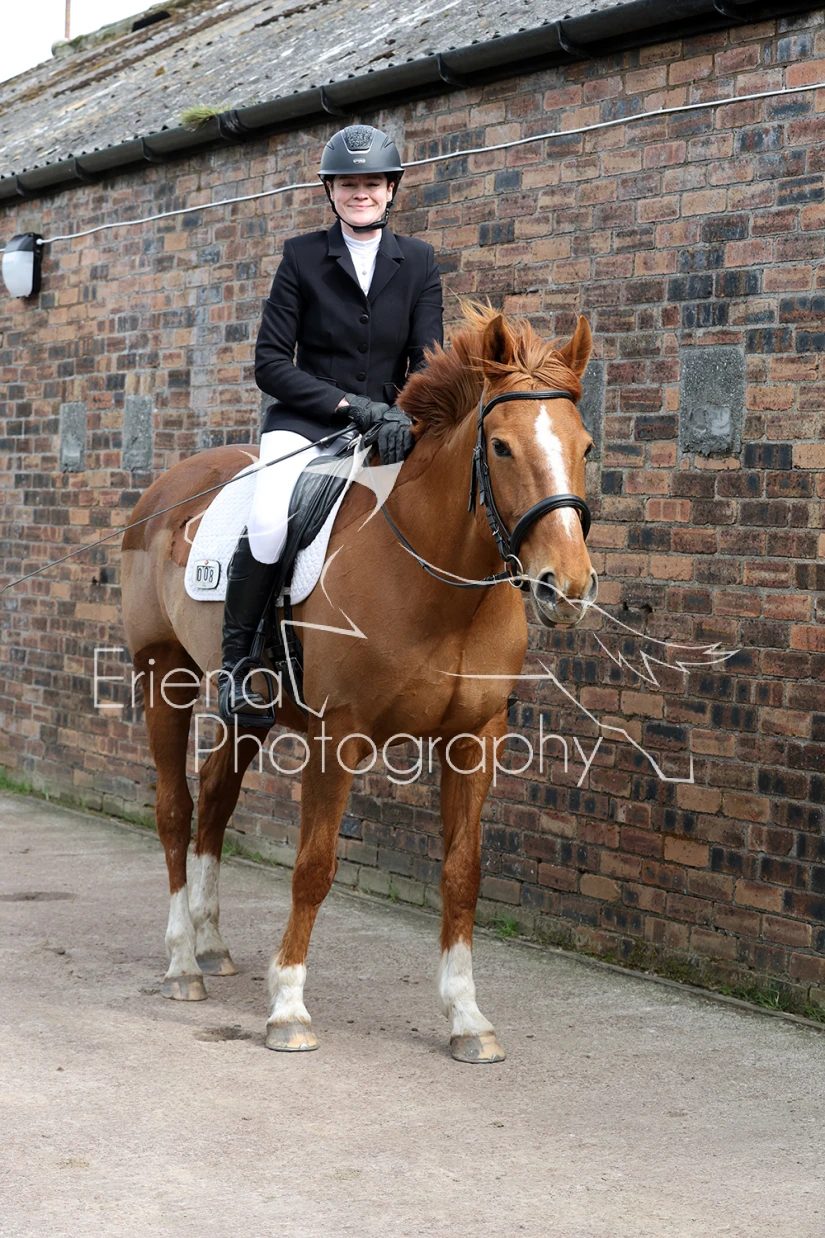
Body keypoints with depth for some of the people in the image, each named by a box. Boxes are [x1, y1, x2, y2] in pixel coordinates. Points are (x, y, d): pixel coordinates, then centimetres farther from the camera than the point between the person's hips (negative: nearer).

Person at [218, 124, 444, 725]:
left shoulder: (418, 261, 9)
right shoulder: (303, 256, 2)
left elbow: (429, 359, 1)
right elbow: (271, 363, -3)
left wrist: (402, 414, -20)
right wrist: (347, 403, -16)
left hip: (389, 423, 3)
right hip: (307, 421, -3)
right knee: (270, 517, -32)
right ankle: (236, 663, -16)